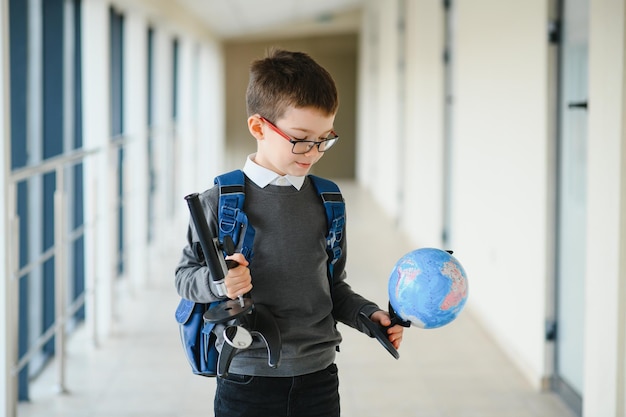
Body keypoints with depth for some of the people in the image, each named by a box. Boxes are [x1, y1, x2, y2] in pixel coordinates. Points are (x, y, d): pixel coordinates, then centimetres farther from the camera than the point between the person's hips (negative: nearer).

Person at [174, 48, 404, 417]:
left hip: (318, 379, 3)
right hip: (247, 382, -3)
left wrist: (368, 315, -1)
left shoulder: (327, 201, 6)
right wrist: (217, 281, -21)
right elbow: (186, 276, -1)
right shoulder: (220, 202, -7)